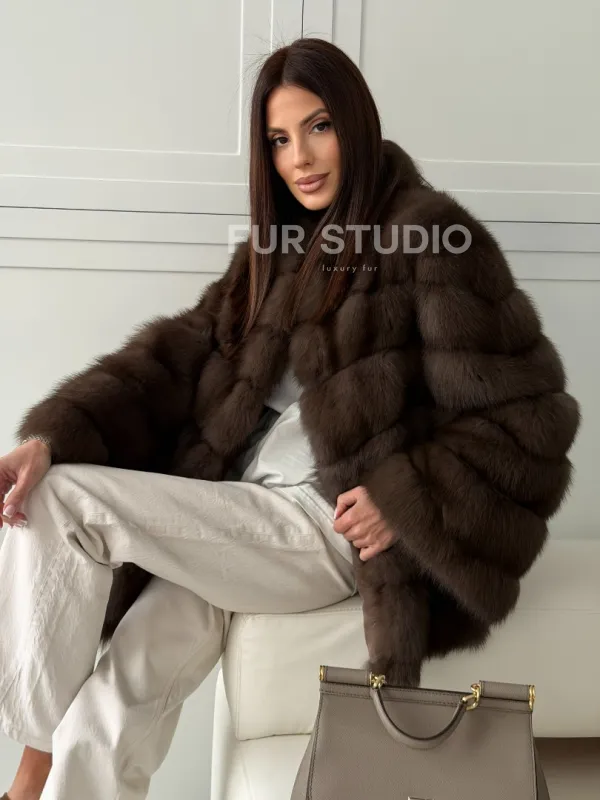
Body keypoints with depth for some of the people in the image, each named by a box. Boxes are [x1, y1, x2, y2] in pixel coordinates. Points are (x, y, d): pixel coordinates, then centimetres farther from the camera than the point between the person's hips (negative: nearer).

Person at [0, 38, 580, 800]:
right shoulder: (278, 247, 15)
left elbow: (528, 416, -8)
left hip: (334, 528, -5)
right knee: (107, 722, -13)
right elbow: (178, 354, 4)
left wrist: (408, 500, -17)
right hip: (241, 514, 6)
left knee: (69, 500, -14)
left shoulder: (430, 237, -6)